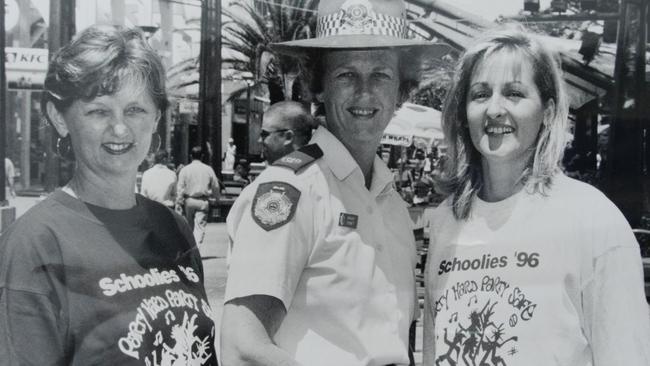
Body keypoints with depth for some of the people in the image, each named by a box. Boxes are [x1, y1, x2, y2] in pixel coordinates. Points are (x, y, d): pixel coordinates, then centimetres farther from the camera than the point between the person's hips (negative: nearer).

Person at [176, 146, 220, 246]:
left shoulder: (185, 169, -2)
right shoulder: (208, 169, -1)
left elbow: (180, 188, -4)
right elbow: (215, 186, 6)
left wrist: (178, 203, -1)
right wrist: (216, 197, 23)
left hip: (189, 200, 1)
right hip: (203, 201, -1)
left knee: (188, 226, 16)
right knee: (200, 226, -3)